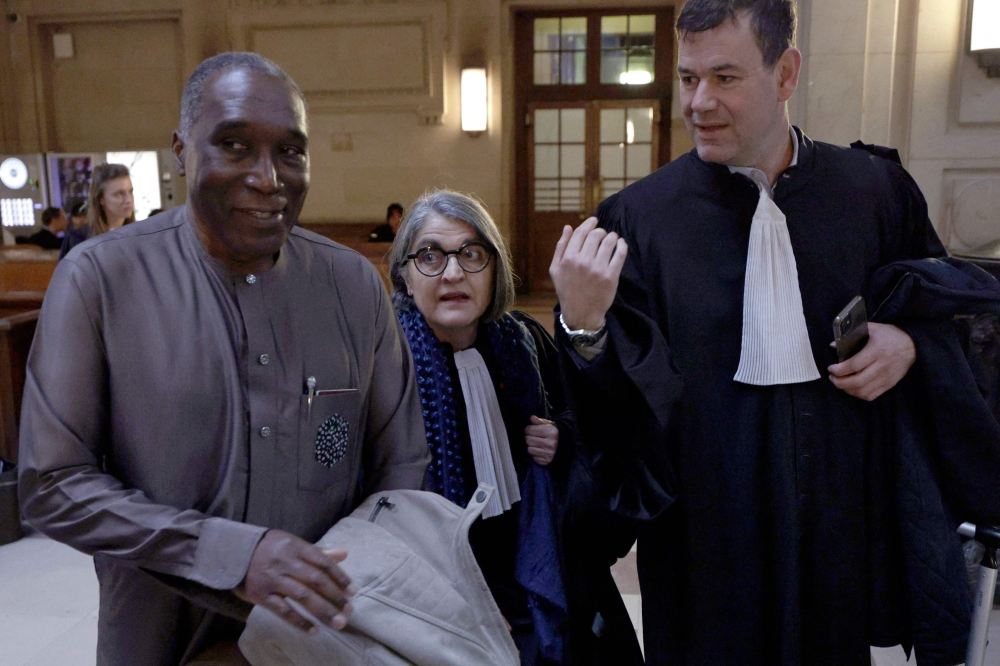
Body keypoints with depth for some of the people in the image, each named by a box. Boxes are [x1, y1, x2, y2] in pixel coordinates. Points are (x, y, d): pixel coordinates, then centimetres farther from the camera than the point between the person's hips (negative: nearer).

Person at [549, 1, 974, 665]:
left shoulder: (876, 191, -3)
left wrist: (910, 340, -7)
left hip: (846, 517, 2)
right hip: (708, 528, -1)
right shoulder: (637, 219, -8)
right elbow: (616, 411, -10)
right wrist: (584, 325, -29)